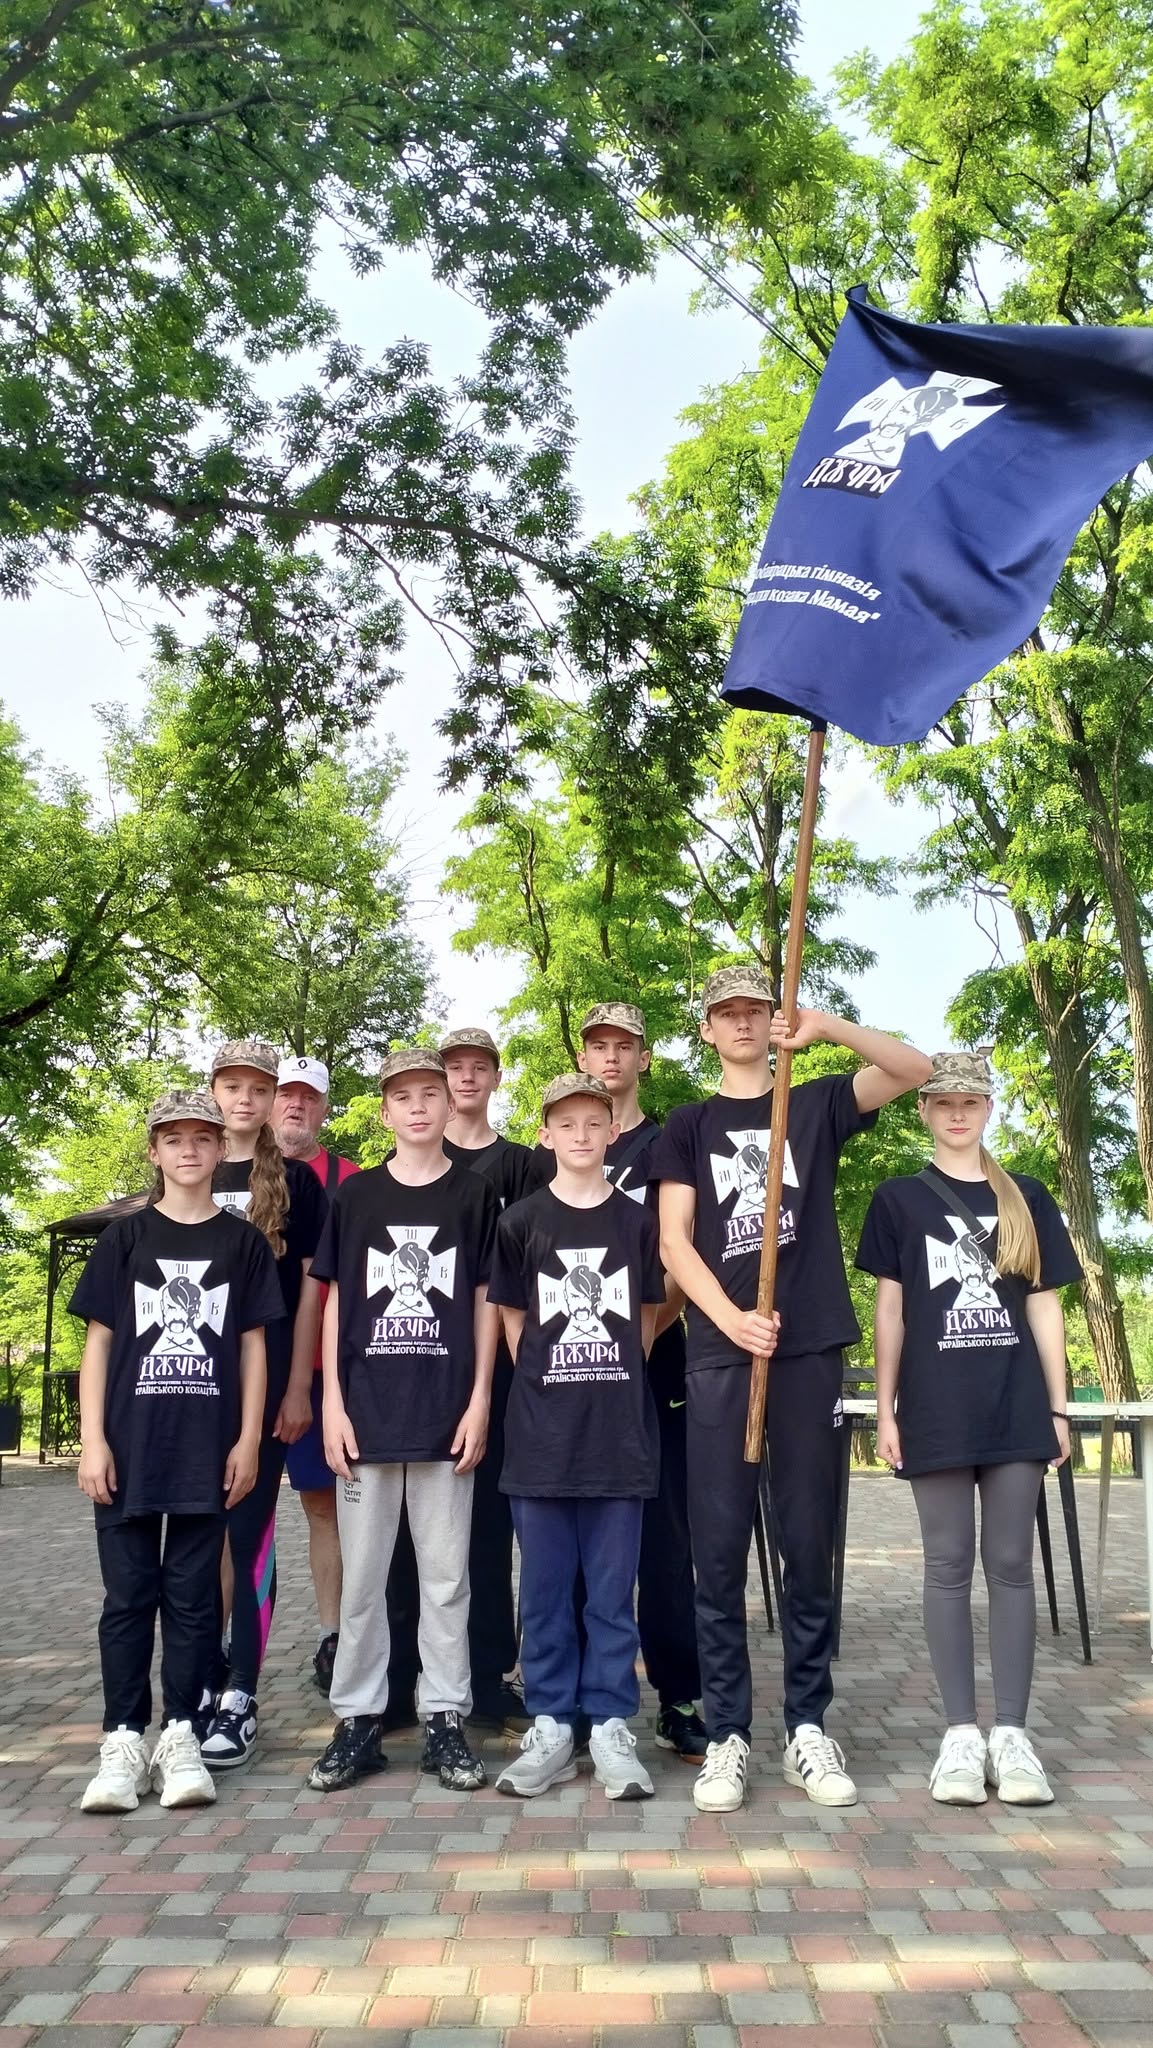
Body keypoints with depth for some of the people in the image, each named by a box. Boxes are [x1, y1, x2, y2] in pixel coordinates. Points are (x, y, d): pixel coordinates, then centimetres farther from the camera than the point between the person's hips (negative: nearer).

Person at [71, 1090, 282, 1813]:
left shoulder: (243, 1242, 6)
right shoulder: (126, 1237, 5)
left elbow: (252, 1346, 6)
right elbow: (98, 1341, 4)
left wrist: (249, 1439, -1)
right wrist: (93, 1440, -4)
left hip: (208, 1448, 0)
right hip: (129, 1445, 0)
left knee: (192, 1595, 6)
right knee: (128, 1595, 5)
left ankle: (180, 1735, 15)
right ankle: (124, 1739, 13)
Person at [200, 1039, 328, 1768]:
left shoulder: (296, 1182, 3)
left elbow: (309, 1287, 0)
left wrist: (298, 1386, -6)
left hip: (266, 1379, -3)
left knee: (251, 1533, -2)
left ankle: (241, 1698, 5)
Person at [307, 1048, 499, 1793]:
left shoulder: (475, 1193, 4)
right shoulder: (355, 1195, 6)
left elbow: (486, 1301, 4)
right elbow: (336, 1301, 6)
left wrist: (480, 1399, -3)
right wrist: (332, 1402, -1)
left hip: (447, 1411, -1)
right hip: (366, 1409, 1)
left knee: (445, 1575, 6)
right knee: (362, 1573, 7)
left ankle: (445, 1719, 17)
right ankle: (358, 1719, 19)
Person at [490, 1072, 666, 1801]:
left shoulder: (637, 1222, 5)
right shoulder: (521, 1222, 2)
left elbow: (648, 1318, 10)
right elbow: (512, 1319, 7)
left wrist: (611, 1383, 4)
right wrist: (551, 1383, 1)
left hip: (619, 1428, 0)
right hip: (541, 1429, 0)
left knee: (612, 1590, 6)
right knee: (545, 1589, 7)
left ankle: (611, 1728, 16)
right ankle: (550, 1727, 18)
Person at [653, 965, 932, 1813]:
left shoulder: (819, 1104, 11)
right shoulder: (688, 1126, 11)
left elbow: (916, 1070, -3)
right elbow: (675, 1242, 2)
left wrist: (829, 1027, -16)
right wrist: (730, 1319, -13)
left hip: (811, 1348, 0)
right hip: (720, 1352, 0)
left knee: (811, 1547, 5)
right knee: (719, 1552, 1)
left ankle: (808, 1726, 15)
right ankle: (728, 1733, 9)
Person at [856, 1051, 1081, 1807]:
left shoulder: (1028, 1198, 9)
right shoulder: (899, 1198, 5)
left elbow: (1044, 1306, 9)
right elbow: (891, 1309, 4)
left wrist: (1058, 1406, 5)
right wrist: (886, 1407, -1)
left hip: (1016, 1404, 2)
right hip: (937, 1405, -1)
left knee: (1012, 1564, 4)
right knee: (950, 1566, 3)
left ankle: (1012, 1735, 12)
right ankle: (962, 1734, 11)